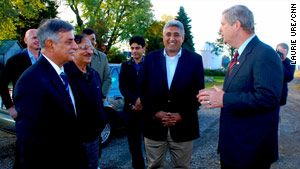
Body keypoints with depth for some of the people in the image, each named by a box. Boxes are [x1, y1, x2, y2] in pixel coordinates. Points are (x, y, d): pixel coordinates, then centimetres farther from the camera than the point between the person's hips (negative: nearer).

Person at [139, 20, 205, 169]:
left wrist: (182, 115, -10)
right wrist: (155, 112, -9)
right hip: (154, 125, 1)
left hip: (183, 126, 0)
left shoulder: (195, 59, 2)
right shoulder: (150, 58, 6)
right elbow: (143, 89, 2)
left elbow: (198, 91, -1)